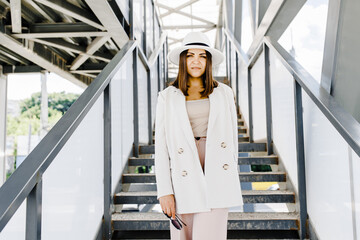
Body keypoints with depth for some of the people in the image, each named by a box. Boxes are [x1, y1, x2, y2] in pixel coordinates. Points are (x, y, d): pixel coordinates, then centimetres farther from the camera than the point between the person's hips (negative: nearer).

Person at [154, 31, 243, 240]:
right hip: (184, 178, 0)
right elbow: (161, 145, -1)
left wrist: (230, 178, 12)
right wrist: (164, 191, -6)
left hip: (216, 176, 0)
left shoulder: (224, 93, 7)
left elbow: (232, 138, 11)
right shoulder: (167, 97, 3)